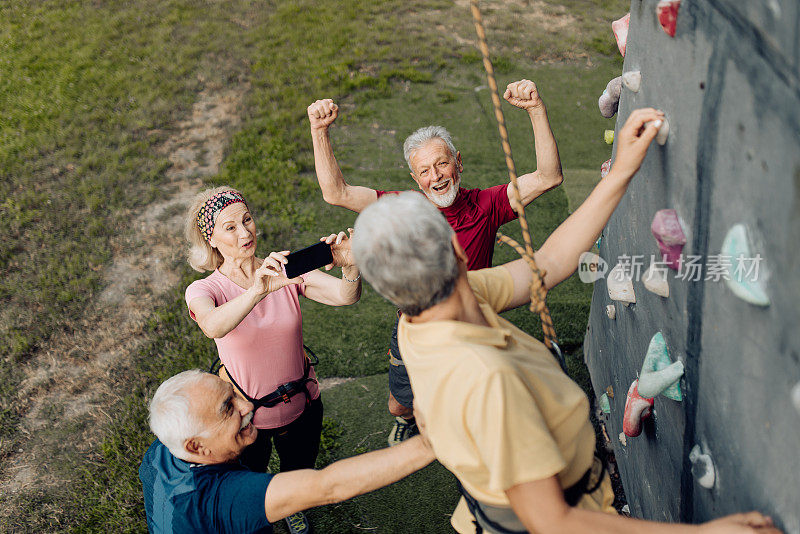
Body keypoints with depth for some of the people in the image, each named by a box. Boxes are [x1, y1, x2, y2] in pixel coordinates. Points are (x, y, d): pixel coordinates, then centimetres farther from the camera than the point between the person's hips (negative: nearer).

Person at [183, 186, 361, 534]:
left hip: (302, 405, 2)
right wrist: (257, 290, -61)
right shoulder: (203, 290, -19)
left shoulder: (286, 270, -13)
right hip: (247, 414, -2)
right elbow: (213, 326, -44)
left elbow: (346, 296, -27)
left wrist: (350, 268, -49)